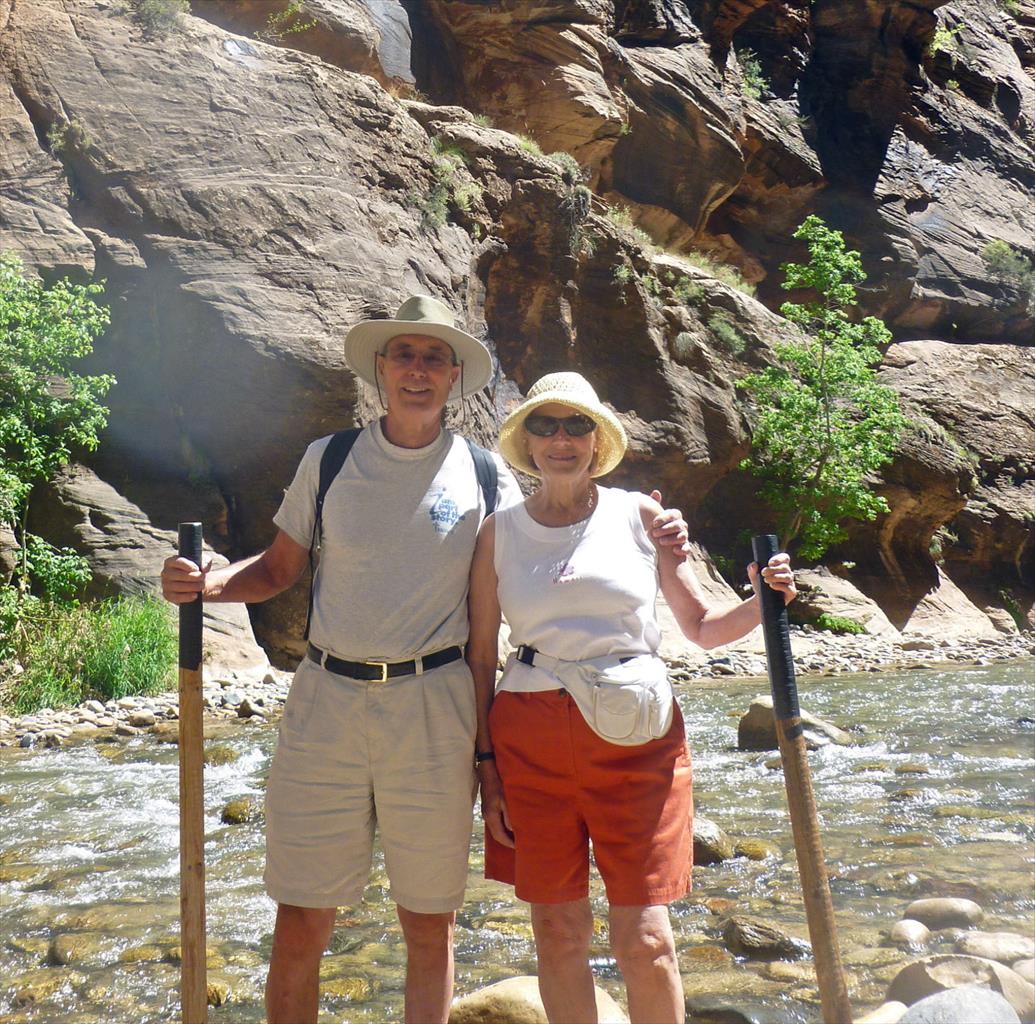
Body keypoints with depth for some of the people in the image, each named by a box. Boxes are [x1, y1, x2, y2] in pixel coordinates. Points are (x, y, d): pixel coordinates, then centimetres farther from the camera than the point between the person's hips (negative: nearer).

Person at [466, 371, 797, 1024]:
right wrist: (487, 762, 1)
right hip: (530, 737, 1)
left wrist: (763, 603, -10)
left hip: (635, 734, -1)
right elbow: (481, 654, 6)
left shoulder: (641, 515, 6)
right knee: (557, 929, 9)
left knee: (645, 936, -1)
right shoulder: (500, 531, 6)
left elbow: (701, 625, 9)